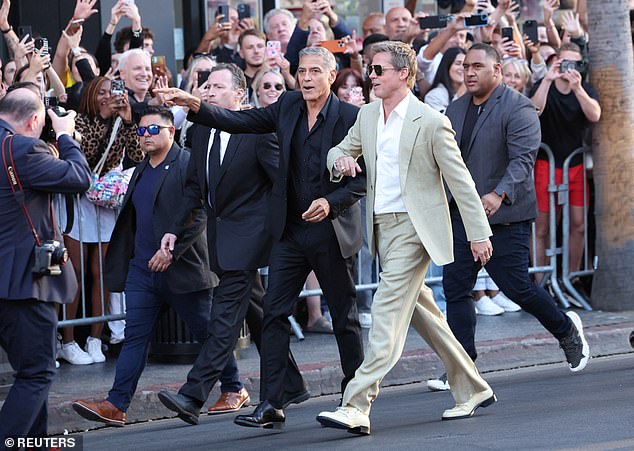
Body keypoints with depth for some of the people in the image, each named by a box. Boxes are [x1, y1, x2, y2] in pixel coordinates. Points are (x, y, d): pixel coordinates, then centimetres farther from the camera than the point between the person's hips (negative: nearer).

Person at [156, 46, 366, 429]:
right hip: (291, 230, 4)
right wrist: (193, 105, -10)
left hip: (332, 230, -4)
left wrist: (332, 202, -21)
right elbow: (239, 122, 2)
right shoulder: (288, 107, 5)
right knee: (275, 312, -3)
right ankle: (271, 404, -3)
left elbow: (365, 176, -8)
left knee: (344, 317, 7)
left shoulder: (350, 117, -9)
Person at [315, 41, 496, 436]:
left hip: (415, 226, -8)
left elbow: (460, 180, -7)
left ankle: (357, 406, -21)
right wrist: (341, 160, -4)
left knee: (388, 311, -15)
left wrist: (479, 232, -7)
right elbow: (341, 150, 22)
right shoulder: (367, 115, 9)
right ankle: (472, 389, 27)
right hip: (381, 226, 8)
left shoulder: (430, 122, -11)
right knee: (421, 312, 14)